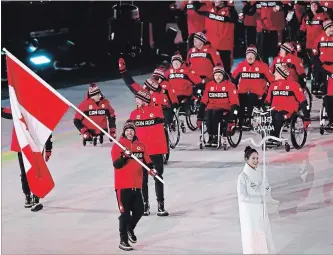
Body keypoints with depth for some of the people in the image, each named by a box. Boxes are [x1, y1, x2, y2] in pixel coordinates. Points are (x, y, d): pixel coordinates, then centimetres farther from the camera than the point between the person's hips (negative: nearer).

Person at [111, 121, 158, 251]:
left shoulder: (141, 146, 9)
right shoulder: (117, 146, -5)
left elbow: (147, 161, 11)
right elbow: (116, 165, -14)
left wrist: (151, 168, -10)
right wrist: (124, 156, -31)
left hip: (136, 185, 5)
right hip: (123, 186, -5)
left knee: (139, 211, 10)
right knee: (125, 213, -6)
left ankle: (130, 229, 39)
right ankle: (123, 241, 0)